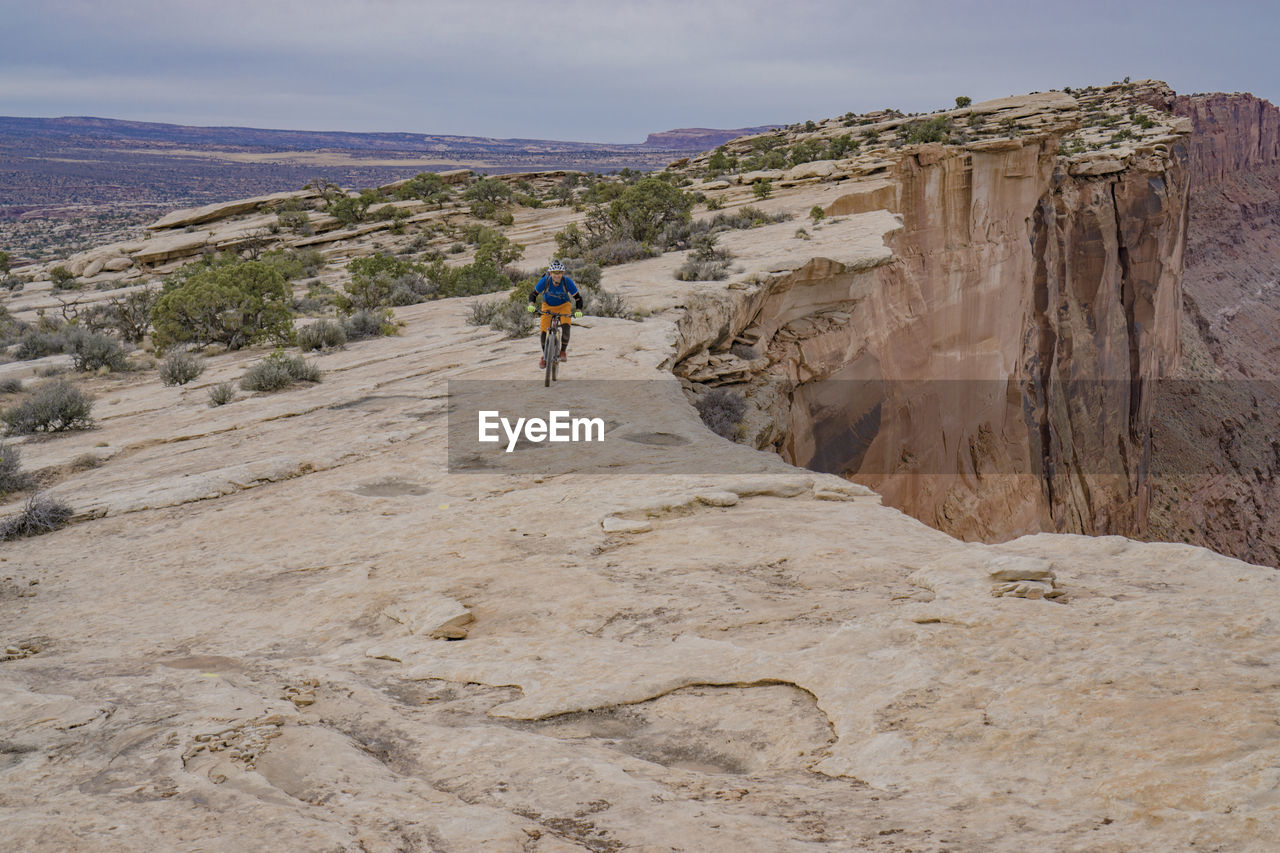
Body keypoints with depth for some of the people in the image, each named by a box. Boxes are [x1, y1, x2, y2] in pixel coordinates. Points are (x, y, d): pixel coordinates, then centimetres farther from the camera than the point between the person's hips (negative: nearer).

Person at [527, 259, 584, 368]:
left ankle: (563, 351, -4)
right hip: (548, 306, 1)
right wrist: (531, 304, -31)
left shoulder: (567, 281, -28)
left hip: (563, 305, -1)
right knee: (544, 331, -10)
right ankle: (545, 356, 16)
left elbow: (577, 297, -19)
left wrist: (578, 310, -35)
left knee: (565, 326, -28)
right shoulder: (545, 281, -27)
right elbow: (534, 294, -13)